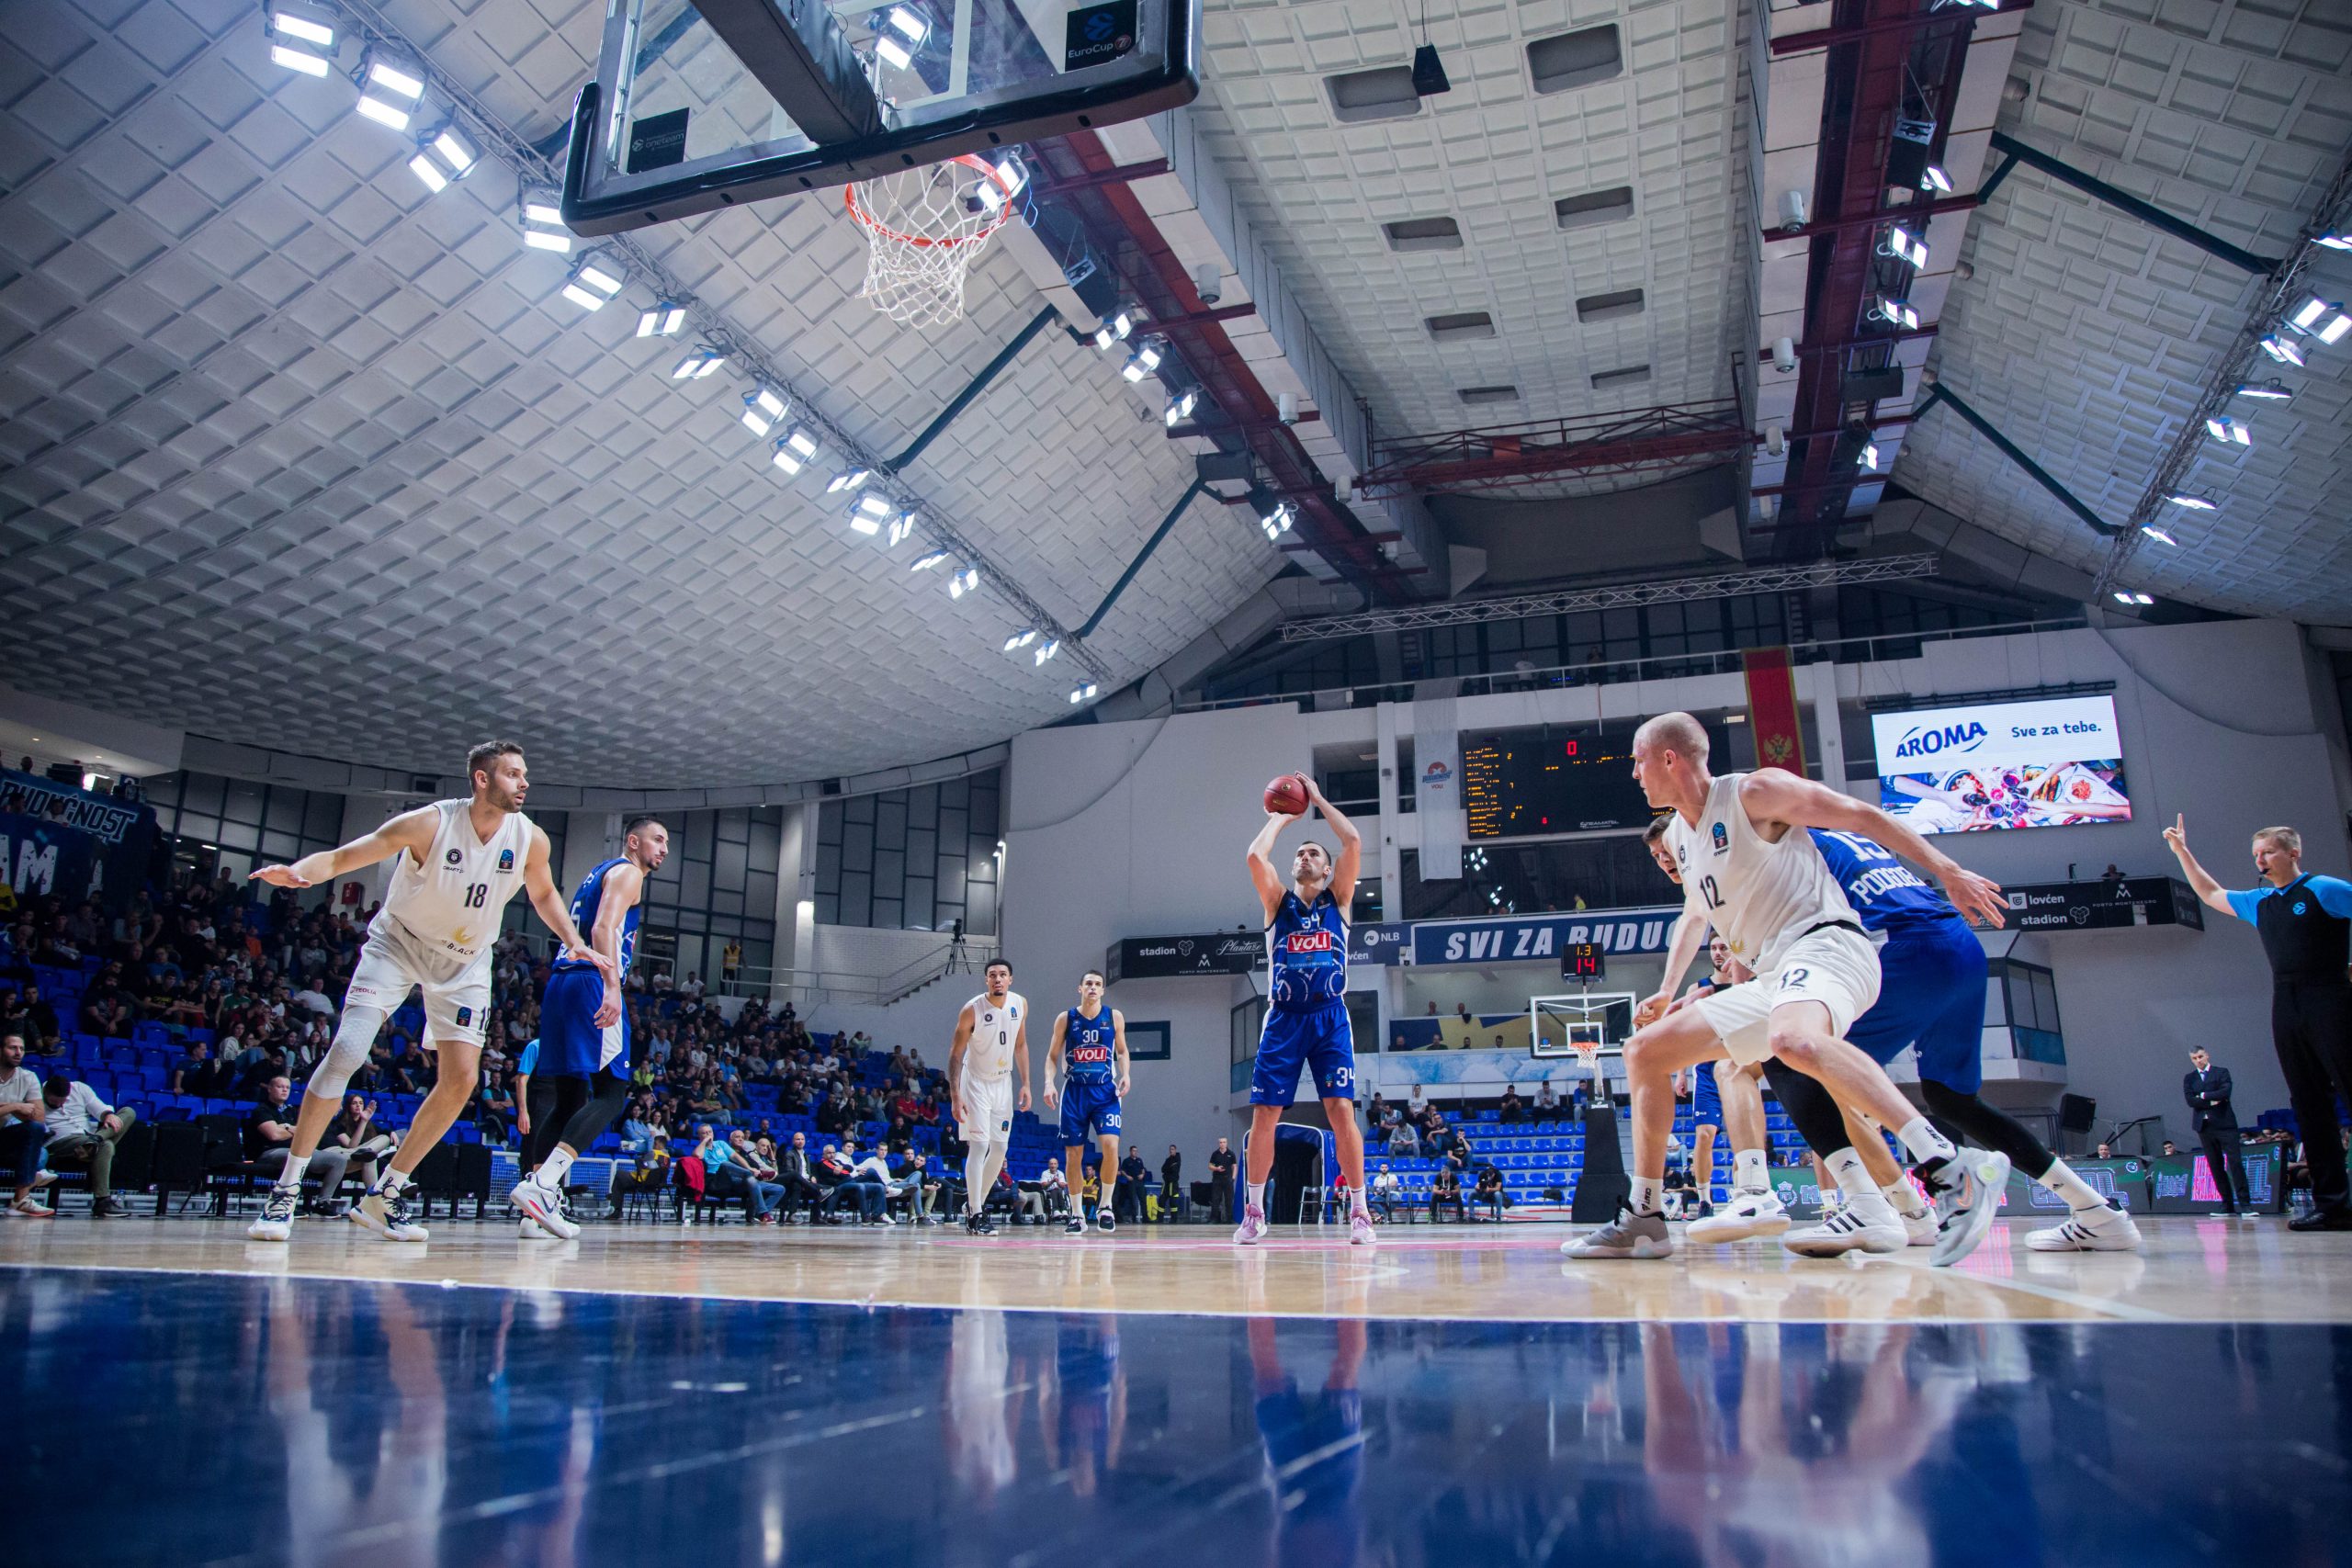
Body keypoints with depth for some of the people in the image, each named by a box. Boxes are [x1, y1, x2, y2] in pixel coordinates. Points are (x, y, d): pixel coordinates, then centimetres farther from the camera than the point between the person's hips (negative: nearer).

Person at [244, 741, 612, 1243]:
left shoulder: (530, 839, -11)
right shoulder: (430, 823, -22)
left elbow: (543, 893, 9)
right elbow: (342, 856, -20)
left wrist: (575, 943, -5)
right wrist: (297, 873, -41)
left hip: (465, 961, 4)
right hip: (398, 943, -3)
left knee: (462, 1079, -7)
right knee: (346, 1054, -17)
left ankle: (385, 1194, 8)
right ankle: (286, 1191, -3)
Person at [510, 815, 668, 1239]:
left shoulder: (599, 872, 28)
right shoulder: (626, 872, -1)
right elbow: (603, 928, -16)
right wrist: (612, 987, -27)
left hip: (560, 981, 10)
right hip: (591, 982, -10)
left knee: (568, 1096, 11)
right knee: (612, 1092, -10)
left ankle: (535, 1210, 7)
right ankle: (542, 1185, -24)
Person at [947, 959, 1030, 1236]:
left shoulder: (1020, 1004, -5)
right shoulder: (972, 1010, -20)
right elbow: (956, 1054, -16)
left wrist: (1025, 1084, 2)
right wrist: (956, 1097, -21)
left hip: (1003, 1082, 6)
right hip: (976, 1082, -6)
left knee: (1000, 1148, 8)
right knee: (979, 1145, -13)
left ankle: (976, 1201, 24)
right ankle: (974, 1215, -9)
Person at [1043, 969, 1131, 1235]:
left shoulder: (1114, 1016, 4)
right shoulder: (1066, 1019, 2)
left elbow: (1122, 1051, 13)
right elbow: (1052, 1056, 7)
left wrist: (1125, 1074, -5)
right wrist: (1049, 1082, -9)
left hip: (1105, 1092, 0)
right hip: (1074, 1092, 1)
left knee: (1110, 1145, -18)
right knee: (1074, 1154, 2)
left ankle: (1106, 1205, -1)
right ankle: (1077, 1214, 13)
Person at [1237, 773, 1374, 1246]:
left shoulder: (1338, 899, 11)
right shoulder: (1278, 901, 12)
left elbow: (1353, 842, -2)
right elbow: (1256, 856, -4)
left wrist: (1318, 799, 7)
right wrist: (1282, 816, 10)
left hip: (1329, 1016, -1)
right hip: (1283, 1017, 1)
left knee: (1341, 1109, -9)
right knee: (1264, 1114, -2)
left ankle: (1359, 1211, -1)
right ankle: (1254, 1212, 9)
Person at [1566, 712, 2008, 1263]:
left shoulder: (1754, 792, -6)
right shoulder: (1678, 834, 18)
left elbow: (1863, 816, -3)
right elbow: (1695, 913, 33)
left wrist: (1948, 872, -7)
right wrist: (1667, 993, 28)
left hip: (1826, 944, -9)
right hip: (1772, 978, 9)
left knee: (1794, 1040, -42)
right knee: (1644, 1050, 7)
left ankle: (1956, 1166, -38)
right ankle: (1642, 1220, 9)